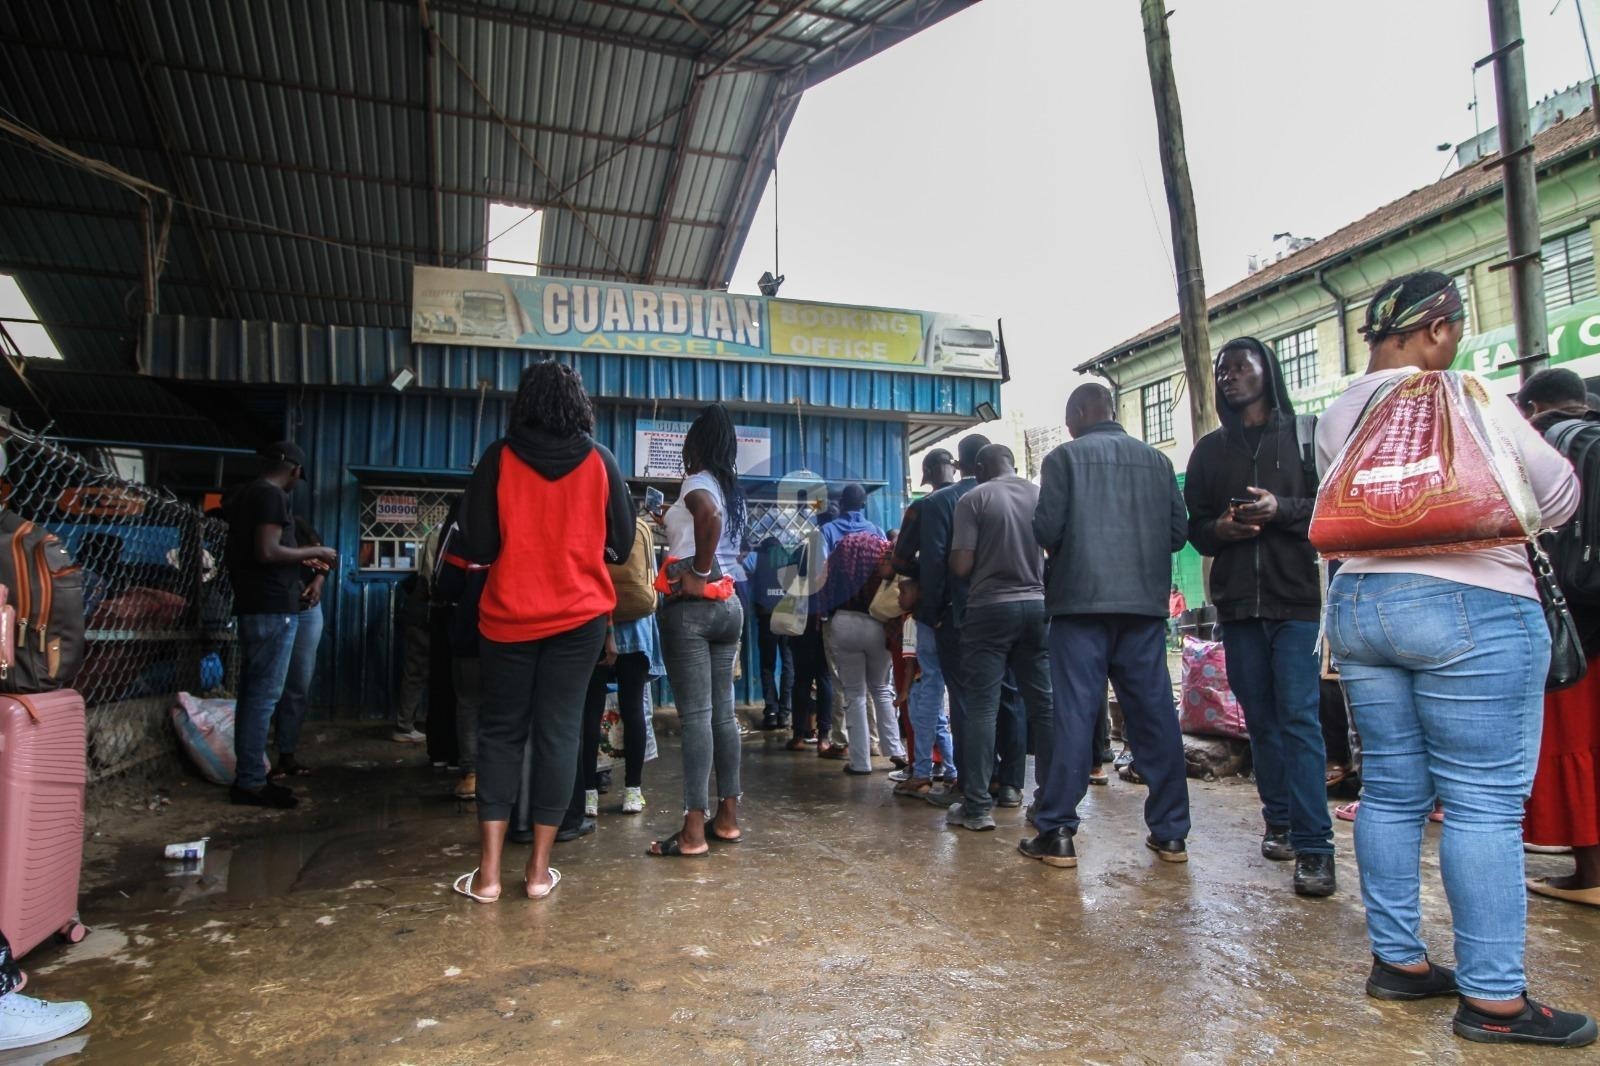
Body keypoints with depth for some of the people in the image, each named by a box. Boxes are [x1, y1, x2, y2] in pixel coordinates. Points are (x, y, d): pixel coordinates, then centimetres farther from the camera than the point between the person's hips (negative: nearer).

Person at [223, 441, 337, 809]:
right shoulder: (272, 495, -12)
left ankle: (249, 775, 17)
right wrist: (314, 552, -10)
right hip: (273, 607, -10)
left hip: (252, 605, 10)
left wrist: (301, 559, 23)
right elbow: (268, 551, -22)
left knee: (253, 693, 12)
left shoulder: (247, 494, 18)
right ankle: (250, 782, -4)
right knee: (264, 695, -7)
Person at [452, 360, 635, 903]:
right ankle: (539, 869, 12)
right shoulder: (599, 461, -2)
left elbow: (476, 545, -5)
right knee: (558, 732, 7)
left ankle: (488, 871, 10)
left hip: (508, 617, 0)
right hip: (579, 616, 1)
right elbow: (622, 542, 4)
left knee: (500, 733, 10)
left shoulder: (500, 457, -5)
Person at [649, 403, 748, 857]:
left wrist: (698, 576, -21)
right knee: (722, 712, 11)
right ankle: (727, 818, 17)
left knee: (696, 715, -8)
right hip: (727, 604, 8)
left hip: (692, 606, -8)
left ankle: (694, 830, -5)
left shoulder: (698, 481, -7)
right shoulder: (730, 488, 16)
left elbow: (710, 516, -29)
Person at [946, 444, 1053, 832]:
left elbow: (960, 565, -10)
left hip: (990, 608, -4)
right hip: (1037, 606, 4)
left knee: (982, 707, -2)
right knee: (1044, 705, 9)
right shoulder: (1042, 495, 7)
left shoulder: (974, 498, -5)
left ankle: (978, 806, -2)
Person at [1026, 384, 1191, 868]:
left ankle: (1057, 832, 2)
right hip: (1145, 603, 4)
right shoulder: (1157, 460, 9)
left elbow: (1046, 530, -9)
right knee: (1155, 713, 9)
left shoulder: (1065, 457, -3)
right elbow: (1179, 531, 7)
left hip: (1082, 601, -4)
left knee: (1074, 715, -1)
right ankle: (1170, 832, 17)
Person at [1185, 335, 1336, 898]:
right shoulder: (1210, 448, 15)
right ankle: (1279, 820, 23)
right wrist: (1219, 529, -6)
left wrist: (1283, 509, -17)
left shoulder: (1304, 434, 5)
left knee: (1299, 717, -9)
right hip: (1237, 601, 4)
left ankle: (1314, 845, -4)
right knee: (1260, 719, 10)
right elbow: (1194, 524, 15)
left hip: (1296, 599, -4)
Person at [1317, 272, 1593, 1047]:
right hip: (1471, 609, -6)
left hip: (1356, 604, 7)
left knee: (1390, 791, 12)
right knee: (1484, 802, -1)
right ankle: (1493, 998, 6)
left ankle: (1397, 961, 21)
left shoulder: (1333, 420, 9)